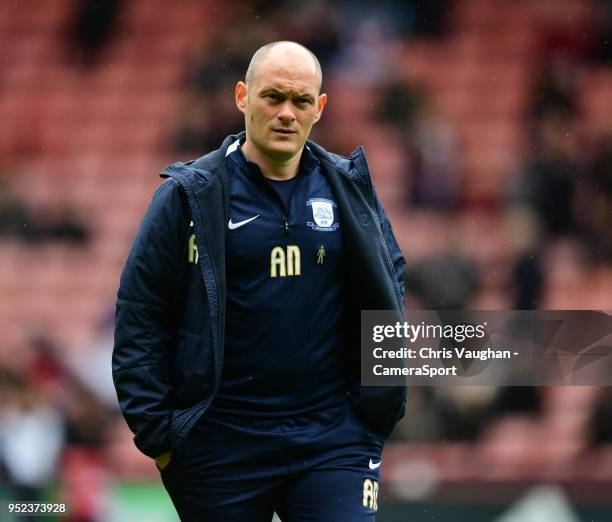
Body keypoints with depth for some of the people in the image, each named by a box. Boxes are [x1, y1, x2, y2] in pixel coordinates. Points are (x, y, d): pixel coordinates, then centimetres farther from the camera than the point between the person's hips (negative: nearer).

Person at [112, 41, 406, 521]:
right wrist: (155, 433, -7)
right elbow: (140, 316, -2)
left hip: (333, 440, 2)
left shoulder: (348, 188, 7)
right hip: (221, 450, -2)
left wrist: (382, 404, 10)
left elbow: (387, 290, 19)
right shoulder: (190, 194, -3)